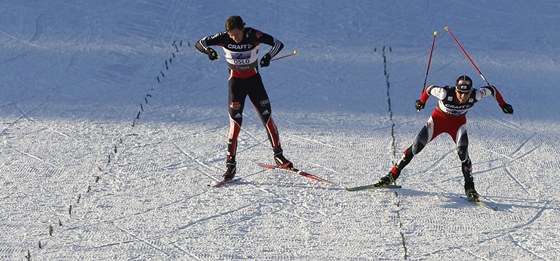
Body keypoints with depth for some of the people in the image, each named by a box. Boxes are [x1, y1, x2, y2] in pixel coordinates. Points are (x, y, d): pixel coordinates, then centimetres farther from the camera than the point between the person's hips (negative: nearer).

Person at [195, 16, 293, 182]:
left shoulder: (253, 35, -20)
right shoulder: (224, 38, -17)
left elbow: (278, 44, -19)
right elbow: (199, 44, -13)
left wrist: (268, 55, -39)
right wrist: (208, 50, -35)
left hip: (254, 80, 1)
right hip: (236, 81, -1)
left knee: (267, 117, 1)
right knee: (235, 121, -12)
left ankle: (278, 155, 18)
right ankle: (230, 164, -9)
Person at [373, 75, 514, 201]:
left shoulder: (475, 95, -31)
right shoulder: (446, 93, -36)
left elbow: (491, 89, -12)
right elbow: (429, 88, -16)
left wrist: (503, 105, -1)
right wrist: (421, 102, 2)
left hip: (458, 123, 1)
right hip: (438, 119, -1)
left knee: (463, 153, -20)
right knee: (416, 147, -6)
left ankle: (469, 188, -7)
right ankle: (393, 175, 8)